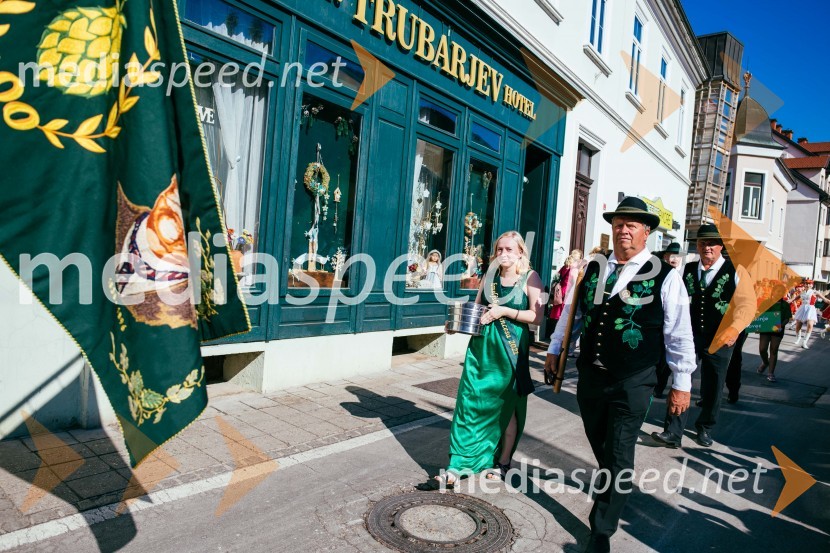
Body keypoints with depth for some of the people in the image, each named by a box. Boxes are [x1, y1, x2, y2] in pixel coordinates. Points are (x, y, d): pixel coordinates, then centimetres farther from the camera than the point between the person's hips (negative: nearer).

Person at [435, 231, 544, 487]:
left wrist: (505, 311, -17)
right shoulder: (490, 276, 10)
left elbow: (537, 317, -11)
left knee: (506, 406, 9)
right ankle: (460, 464, 7)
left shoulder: (530, 278, -4)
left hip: (510, 349, -4)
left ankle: (502, 462, 27)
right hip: (481, 344, 4)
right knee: (471, 402, 1)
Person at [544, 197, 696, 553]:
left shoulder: (665, 277, -8)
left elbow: (680, 335, -4)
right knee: (599, 447, 21)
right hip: (590, 376, 5)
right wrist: (554, 350, 17)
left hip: (632, 385, -4)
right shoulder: (592, 269, 4)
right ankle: (613, 492, 49)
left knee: (619, 457, 1)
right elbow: (570, 311, 15)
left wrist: (681, 384, -2)